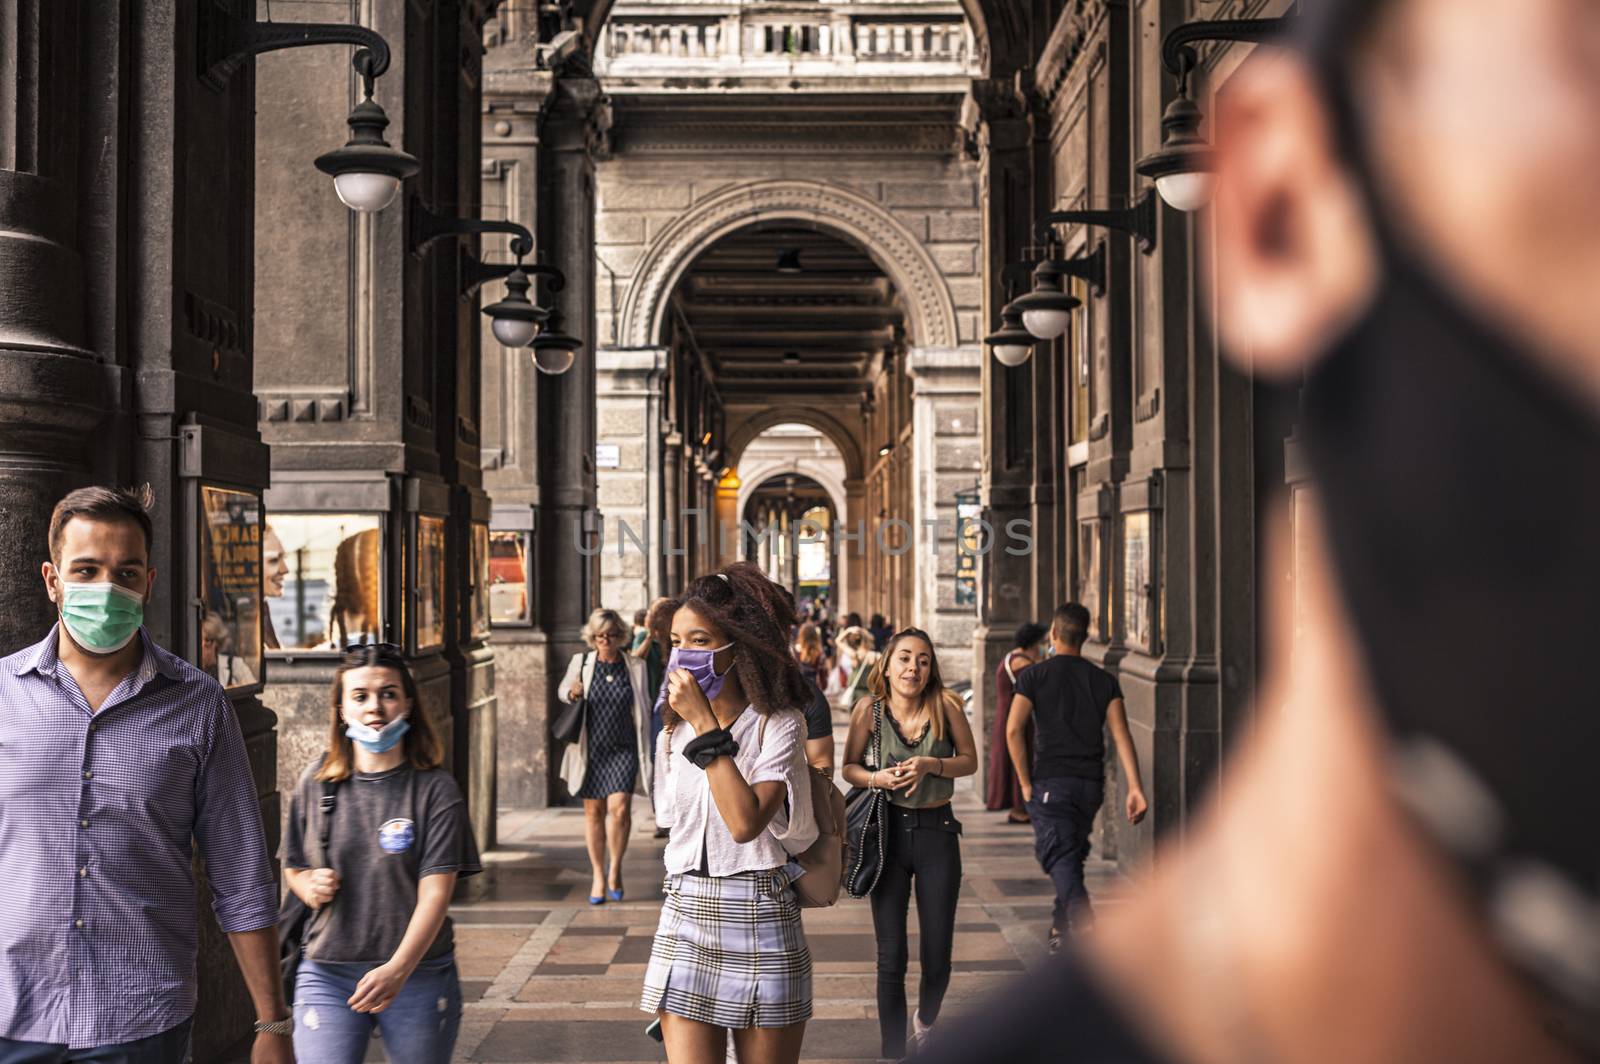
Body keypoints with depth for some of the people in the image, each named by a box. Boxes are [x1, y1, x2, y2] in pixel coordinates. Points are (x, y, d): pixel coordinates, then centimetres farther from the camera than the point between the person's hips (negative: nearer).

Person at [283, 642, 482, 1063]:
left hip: (418, 974, -1)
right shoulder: (316, 783, 4)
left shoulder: (435, 791, -5)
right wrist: (310, 887, -7)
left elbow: (435, 894, -12)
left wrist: (397, 970, -25)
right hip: (327, 974, 2)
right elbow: (293, 867, 17)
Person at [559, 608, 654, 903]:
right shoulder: (580, 663, 1)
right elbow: (562, 689, 18)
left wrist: (645, 751, 6)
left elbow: (644, 710, 9)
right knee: (593, 812, 7)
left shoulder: (636, 666, 3)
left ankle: (615, 868, 7)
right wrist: (571, 693, -6)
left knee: (619, 807, -15)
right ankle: (598, 876, 21)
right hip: (590, 748, 1)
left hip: (624, 749, -1)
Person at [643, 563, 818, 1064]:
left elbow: (745, 822, -22)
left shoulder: (778, 725, -8)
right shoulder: (673, 733, 10)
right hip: (684, 916, 4)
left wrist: (705, 725, -19)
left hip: (759, 917, -4)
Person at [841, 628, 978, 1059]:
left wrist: (931, 764, -16)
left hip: (937, 833, 0)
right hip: (888, 833, 0)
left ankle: (925, 1022, 39)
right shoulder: (870, 708, -6)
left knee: (937, 959, 6)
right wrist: (875, 778, -16)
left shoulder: (945, 704, -8)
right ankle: (893, 1050, 18)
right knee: (890, 958, 1)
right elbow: (849, 767, 5)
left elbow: (970, 760, 1)